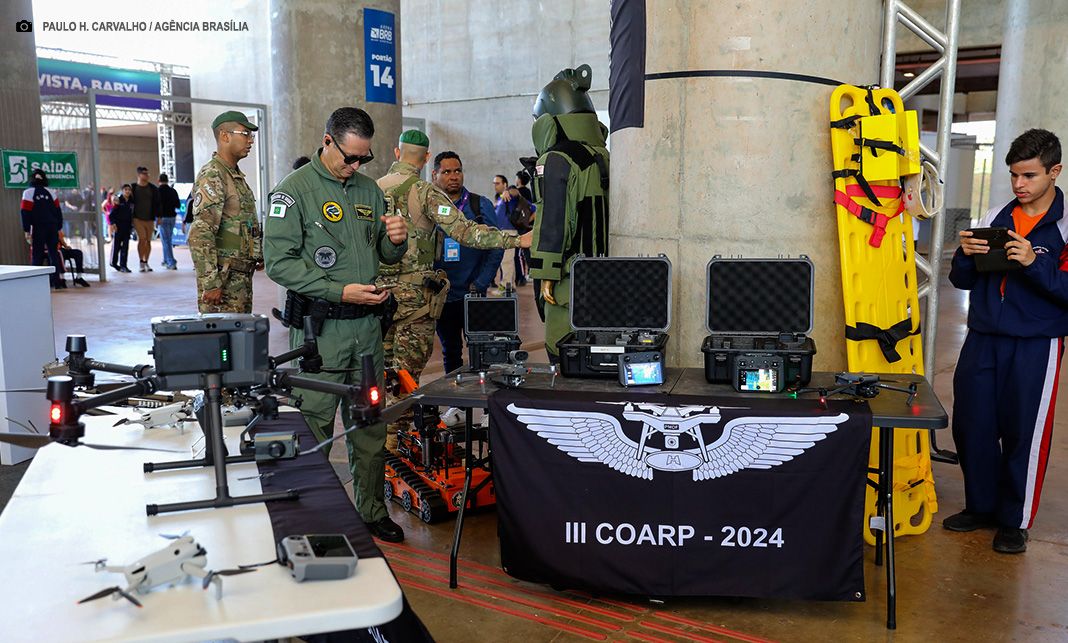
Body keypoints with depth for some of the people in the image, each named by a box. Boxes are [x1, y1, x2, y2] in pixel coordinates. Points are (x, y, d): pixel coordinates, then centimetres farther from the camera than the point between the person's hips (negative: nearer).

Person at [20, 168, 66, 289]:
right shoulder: (50, 192, 7)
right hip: (52, 228, 3)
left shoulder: (28, 193, -4)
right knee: (54, 253, 6)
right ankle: (57, 282, 3)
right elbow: (58, 211, 9)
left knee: (37, 255, 1)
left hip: (38, 228, -3)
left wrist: (26, 230, -4)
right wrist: (58, 228, 14)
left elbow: (26, 212, -7)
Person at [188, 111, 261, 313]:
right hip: (223, 277, -9)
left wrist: (258, 255, 21)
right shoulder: (212, 176, -15)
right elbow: (200, 236, -22)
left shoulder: (237, 175, 16)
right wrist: (210, 283, -25)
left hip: (243, 274, 10)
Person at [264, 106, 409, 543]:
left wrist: (396, 241, -3)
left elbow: (385, 256, 21)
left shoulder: (368, 190, 14)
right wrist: (339, 291, -20)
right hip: (319, 327, -5)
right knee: (312, 429, 0)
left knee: (370, 427, 12)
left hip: (367, 326, 6)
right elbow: (279, 262, -13)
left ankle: (372, 512, 25)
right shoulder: (295, 190, -5)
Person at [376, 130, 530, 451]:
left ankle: (378, 434, 23)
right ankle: (392, 442, 4)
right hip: (415, 292, -6)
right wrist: (517, 240, -22)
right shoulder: (425, 193, -10)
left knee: (383, 367, 15)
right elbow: (465, 231, -19)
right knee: (408, 370, 1)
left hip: (379, 289, 6)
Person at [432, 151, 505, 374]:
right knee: (450, 353, 13)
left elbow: (496, 246, -2)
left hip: (472, 296, -2)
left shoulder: (480, 205, 1)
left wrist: (480, 284, -9)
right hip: (440, 297, 2)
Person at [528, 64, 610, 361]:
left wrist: (546, 276, -9)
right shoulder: (604, 156, 13)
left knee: (564, 356, -3)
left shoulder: (555, 161, -10)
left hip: (572, 278, -8)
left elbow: (552, 222, -14)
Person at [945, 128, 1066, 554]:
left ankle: (1015, 521, 20)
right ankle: (981, 506, 27)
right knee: (971, 426, 9)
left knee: (1024, 434, 3)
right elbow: (963, 281, 11)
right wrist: (965, 256, -9)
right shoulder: (995, 217, 8)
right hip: (982, 340, 4)